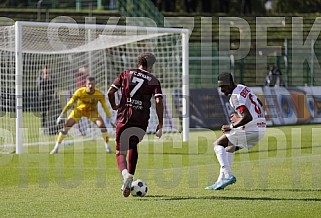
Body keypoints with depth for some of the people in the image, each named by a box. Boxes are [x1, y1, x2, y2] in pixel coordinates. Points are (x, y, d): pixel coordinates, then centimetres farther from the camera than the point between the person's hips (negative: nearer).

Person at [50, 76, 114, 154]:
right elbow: (70, 104, -20)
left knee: (102, 125, -20)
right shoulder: (80, 92, -27)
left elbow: (105, 107, -12)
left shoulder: (99, 94, -24)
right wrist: (61, 115, -20)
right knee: (66, 126, -12)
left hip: (92, 111, 1)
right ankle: (56, 148, 2)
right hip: (79, 110, -1)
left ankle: (108, 147, -4)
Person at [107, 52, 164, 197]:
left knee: (120, 152, 5)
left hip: (124, 118, -1)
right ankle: (129, 177, 21)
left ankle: (125, 174, -24)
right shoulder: (153, 80, 6)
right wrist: (160, 125, -3)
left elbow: (110, 92, 1)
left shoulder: (126, 74, 9)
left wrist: (114, 106, 21)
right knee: (133, 147, 27)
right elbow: (159, 101, -6)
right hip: (142, 122, 1)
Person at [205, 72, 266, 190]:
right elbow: (260, 104, 29)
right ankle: (221, 180, 21)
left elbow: (248, 117, -26)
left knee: (218, 144, -1)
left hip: (250, 129, -10)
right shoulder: (244, 88, 14)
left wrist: (231, 126, -17)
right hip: (260, 129, 10)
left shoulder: (235, 96, -15)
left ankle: (228, 175, -16)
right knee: (229, 149, 25)